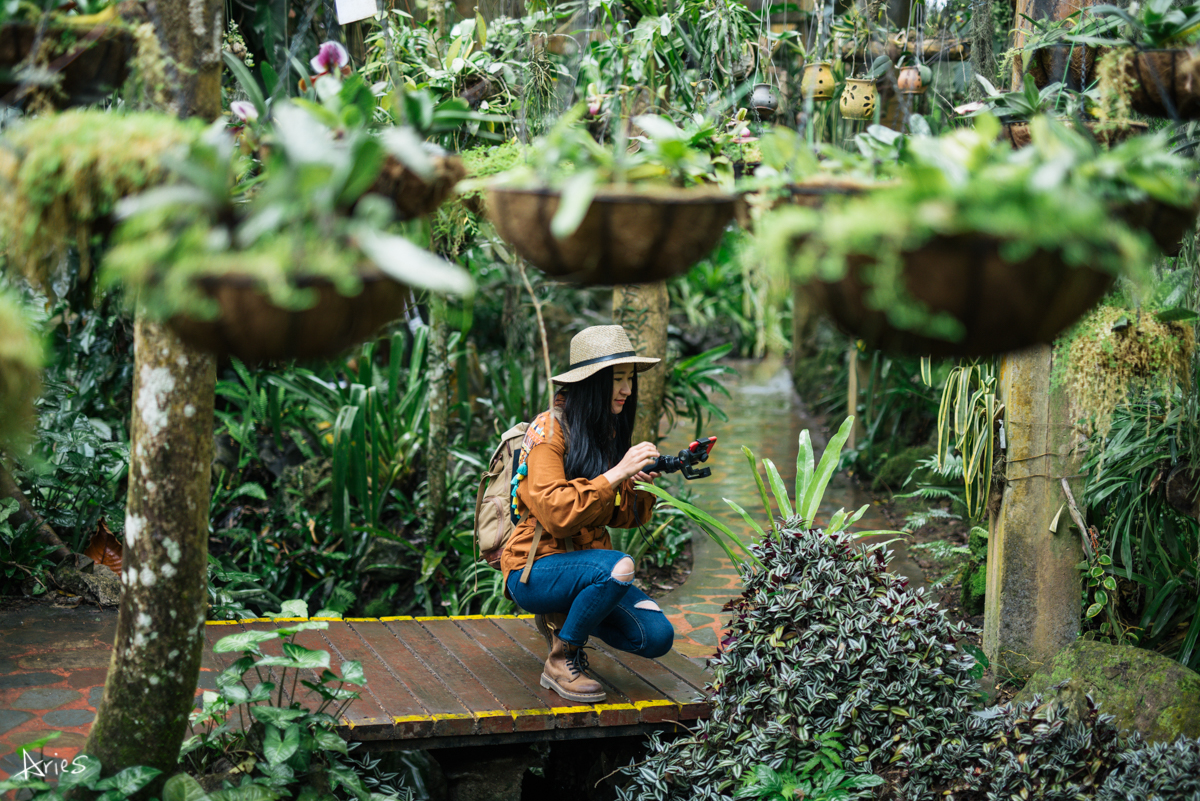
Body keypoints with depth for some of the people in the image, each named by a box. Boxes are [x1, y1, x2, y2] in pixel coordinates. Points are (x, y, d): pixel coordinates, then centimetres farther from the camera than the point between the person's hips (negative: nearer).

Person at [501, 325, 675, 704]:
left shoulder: (609, 431, 11)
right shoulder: (548, 430, -13)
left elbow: (620, 516, 13)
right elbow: (555, 513, -25)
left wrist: (646, 485, -7)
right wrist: (616, 473, -26)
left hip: (587, 565, 7)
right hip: (535, 569, -7)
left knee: (657, 637, -13)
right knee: (618, 566, -35)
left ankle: (563, 618, 12)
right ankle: (561, 661, -12)